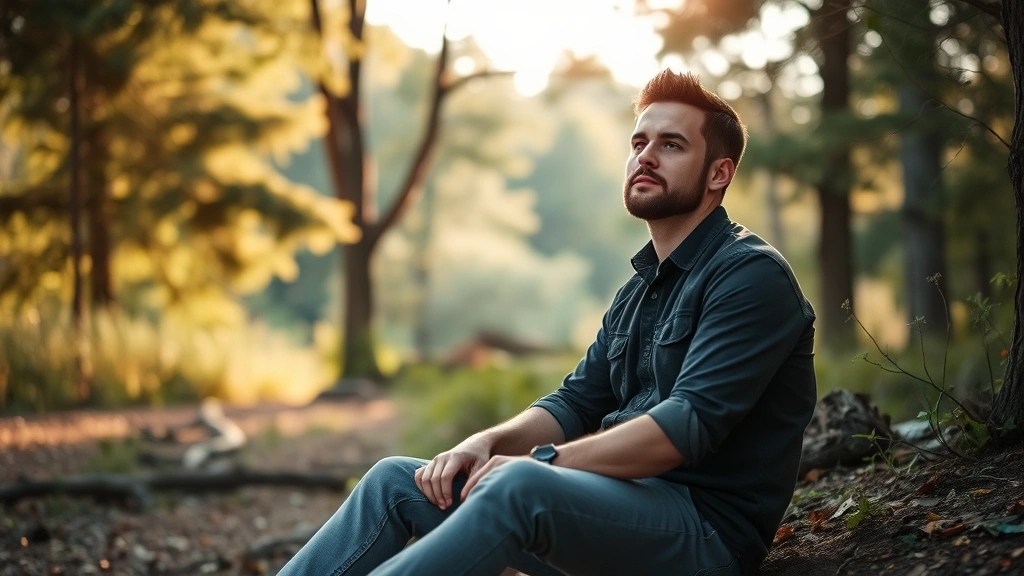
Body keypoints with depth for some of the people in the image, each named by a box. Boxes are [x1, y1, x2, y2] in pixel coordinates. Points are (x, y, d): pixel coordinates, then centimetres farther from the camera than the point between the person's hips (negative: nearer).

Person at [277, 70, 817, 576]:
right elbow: (576, 403, 15)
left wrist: (541, 463, -20)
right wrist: (489, 442, -5)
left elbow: (689, 424, -20)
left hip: (707, 532, -8)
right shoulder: (638, 292, 20)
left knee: (518, 486, -36)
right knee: (396, 481, -3)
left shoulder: (752, 276, -9)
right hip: (619, 505, 9)